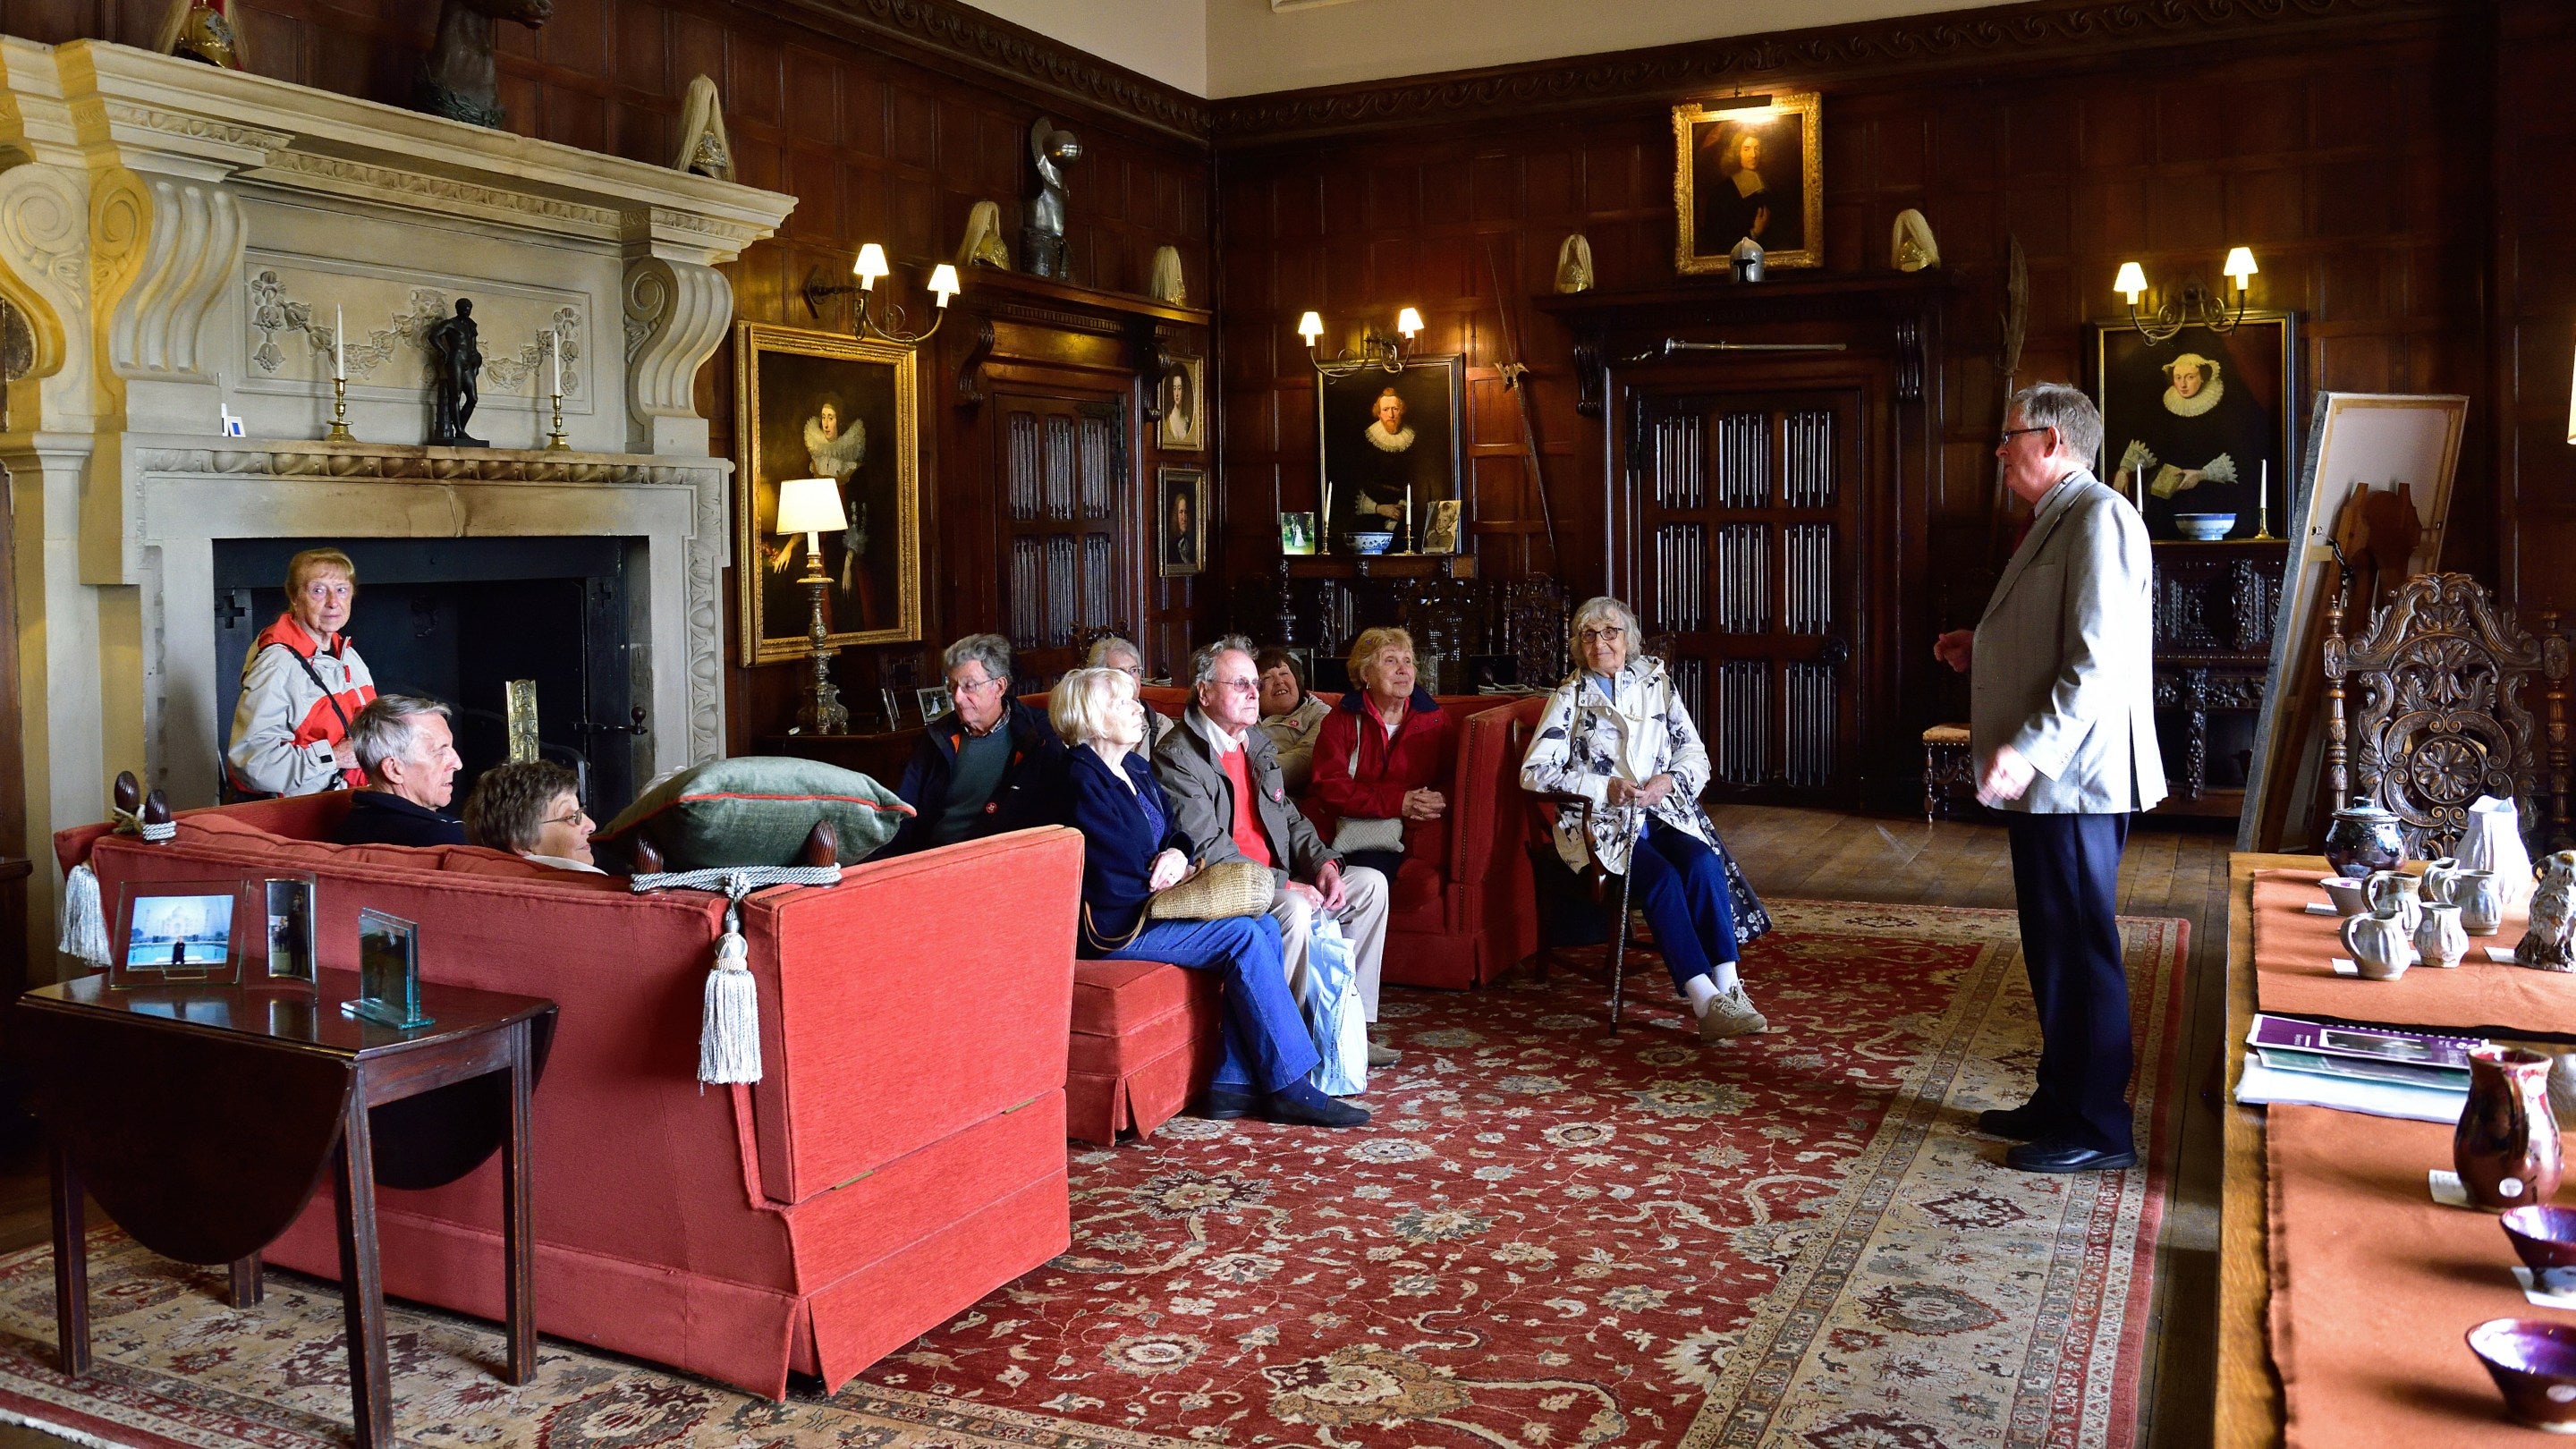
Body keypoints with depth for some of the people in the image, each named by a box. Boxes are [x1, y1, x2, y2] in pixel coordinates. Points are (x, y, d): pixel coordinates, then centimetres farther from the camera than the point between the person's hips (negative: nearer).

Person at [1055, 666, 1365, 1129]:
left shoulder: (1137, 769, 14)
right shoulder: (1083, 781, -16)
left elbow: (1175, 829, 18)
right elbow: (1116, 879, -20)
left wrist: (1178, 854, -5)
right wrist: (1169, 873, -4)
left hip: (1150, 905, 10)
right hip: (1112, 925, -9)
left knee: (1265, 927, -9)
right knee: (1244, 936, -20)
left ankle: (1233, 1082, -11)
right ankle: (1291, 1087, -13)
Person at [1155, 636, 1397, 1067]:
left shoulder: (1257, 743, 14)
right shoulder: (1177, 756, -15)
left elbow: (1290, 817, 19)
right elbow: (1209, 850, -22)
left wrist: (1324, 862, -1)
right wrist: (1285, 885, -24)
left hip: (1275, 879, 10)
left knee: (1370, 884, 3)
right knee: (1294, 911, -34)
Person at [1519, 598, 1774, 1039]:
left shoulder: (1657, 685, 14)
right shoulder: (1570, 697, 5)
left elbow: (1697, 755, 12)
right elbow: (1533, 771, -5)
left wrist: (1668, 781, -10)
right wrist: (1605, 787, -14)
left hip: (1662, 813, 3)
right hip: (1601, 822, -3)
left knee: (1703, 863, -27)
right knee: (1663, 878, -29)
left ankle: (1729, 988, -28)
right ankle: (1707, 1003, -34)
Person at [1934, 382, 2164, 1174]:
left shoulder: (2099, 518, -15)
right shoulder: (2054, 522, 17)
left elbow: (2099, 661, -23)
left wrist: (2029, 748, -28)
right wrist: (1979, 649, 12)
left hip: (2075, 779, -10)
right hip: (2044, 778, 10)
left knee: (2081, 949, -2)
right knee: (2051, 946, 17)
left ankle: (2100, 1129, 8)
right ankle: (2060, 1100, 28)